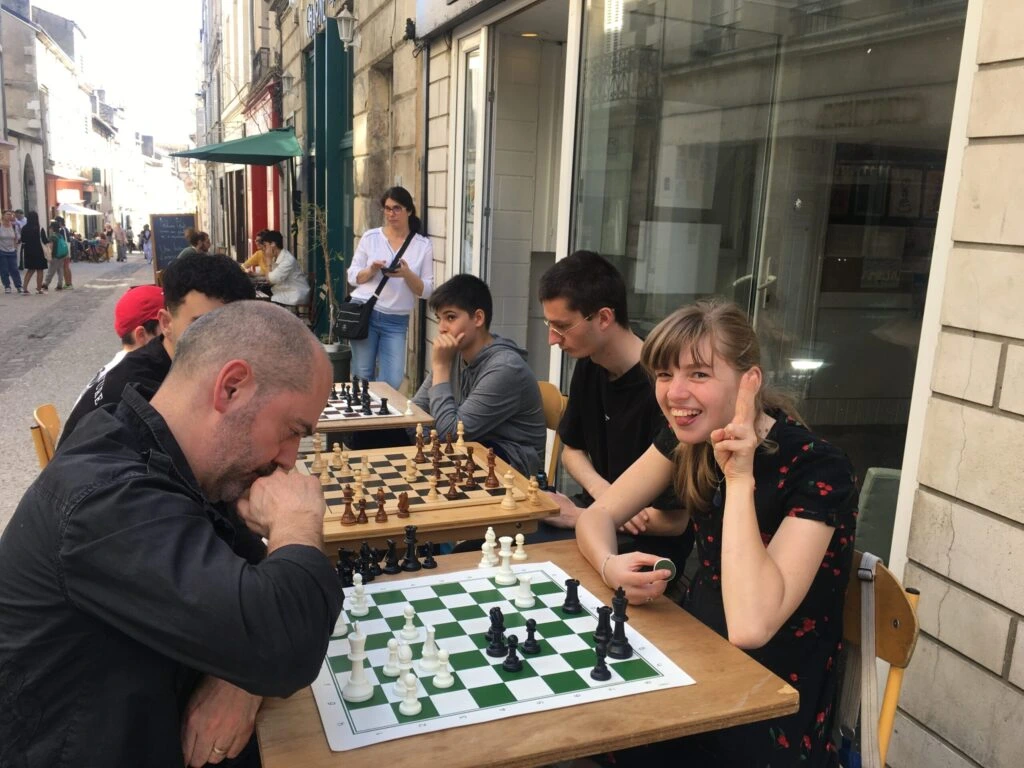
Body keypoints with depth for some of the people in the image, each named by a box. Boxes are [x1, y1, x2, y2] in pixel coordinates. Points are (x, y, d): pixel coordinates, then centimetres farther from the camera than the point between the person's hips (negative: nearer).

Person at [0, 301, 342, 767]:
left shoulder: (177, 465, -1)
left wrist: (243, 677, -18)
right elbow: (283, 643, -39)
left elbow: (265, 593, 2)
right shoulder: (109, 499, -30)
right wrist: (298, 521, -21)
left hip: (161, 730, 7)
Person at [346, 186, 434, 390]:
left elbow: (426, 291, 0)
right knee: (362, 377, 4)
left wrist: (407, 275, -18)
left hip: (396, 321, 0)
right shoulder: (370, 237, 4)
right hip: (364, 313, 0)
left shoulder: (423, 245, 3)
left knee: (392, 382, -4)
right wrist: (371, 270, -14)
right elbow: (352, 276, 6)